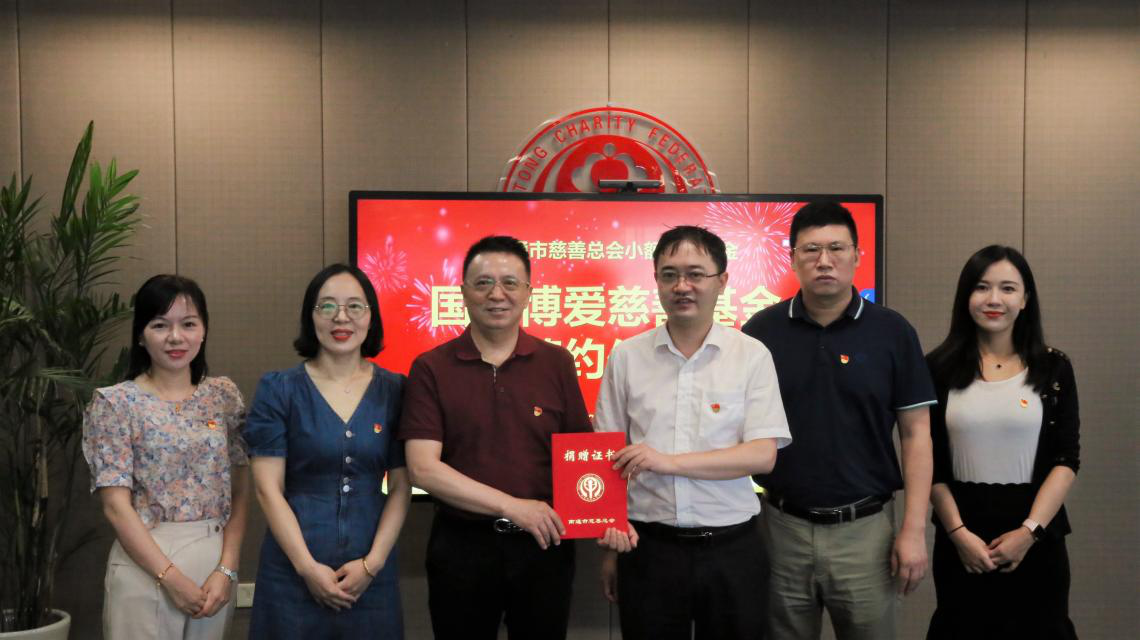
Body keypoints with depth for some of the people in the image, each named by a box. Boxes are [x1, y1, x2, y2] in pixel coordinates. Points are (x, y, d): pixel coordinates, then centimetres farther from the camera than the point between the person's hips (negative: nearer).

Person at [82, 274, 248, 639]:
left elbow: (240, 492, 4)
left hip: (216, 562, 3)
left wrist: (226, 569, -6)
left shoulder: (224, 396, 5)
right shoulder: (114, 403, -5)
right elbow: (116, 505, -9)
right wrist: (171, 576, -12)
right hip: (145, 565, -3)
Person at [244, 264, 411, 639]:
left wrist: (372, 563, -8)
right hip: (292, 572, -1)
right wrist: (308, 567, -11)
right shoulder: (279, 390, -2)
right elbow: (268, 488, -5)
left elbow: (401, 488, 2)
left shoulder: (394, 391, 2)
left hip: (372, 574, 2)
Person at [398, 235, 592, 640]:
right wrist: (513, 507, -15)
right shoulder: (431, 369, -4)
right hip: (461, 547, -1)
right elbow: (424, 469, -11)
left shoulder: (556, 363, 2)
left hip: (543, 546, 2)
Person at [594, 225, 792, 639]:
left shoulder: (752, 356, -2)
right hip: (648, 547, 1)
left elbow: (763, 455, -8)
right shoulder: (626, 357, 2)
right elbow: (609, 460, 7)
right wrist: (609, 548, 5)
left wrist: (668, 461, -17)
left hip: (731, 548, -1)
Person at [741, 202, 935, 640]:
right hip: (780, 527, 1)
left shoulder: (892, 332, -2)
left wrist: (914, 529, -6)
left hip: (865, 528, -1)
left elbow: (915, 434, -1)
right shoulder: (762, 330, -1)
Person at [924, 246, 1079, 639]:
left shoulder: (1054, 368, 2)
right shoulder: (939, 368, 0)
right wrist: (958, 532, -10)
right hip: (961, 539, 0)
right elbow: (929, 463, 0)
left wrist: (1029, 531, -12)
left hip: (1037, 539, 0)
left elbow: (1066, 459, -2)